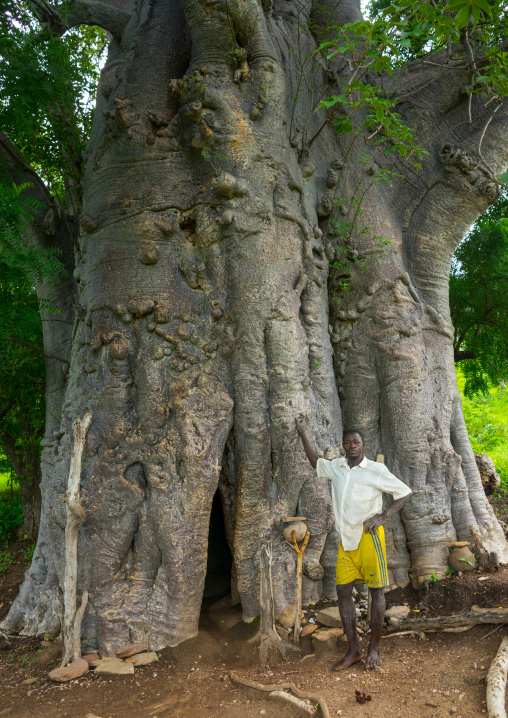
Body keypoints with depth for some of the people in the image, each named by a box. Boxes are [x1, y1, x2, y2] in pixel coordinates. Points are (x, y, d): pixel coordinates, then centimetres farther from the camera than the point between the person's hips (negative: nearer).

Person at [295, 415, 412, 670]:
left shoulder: (376, 470, -7)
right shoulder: (336, 467, 7)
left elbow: (404, 492, -3)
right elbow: (316, 462, 27)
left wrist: (384, 515, -14)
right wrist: (304, 435, 21)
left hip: (369, 536, -5)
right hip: (346, 538, 5)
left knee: (376, 591, 4)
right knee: (343, 591, 4)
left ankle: (374, 648, 18)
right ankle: (353, 649, 15)